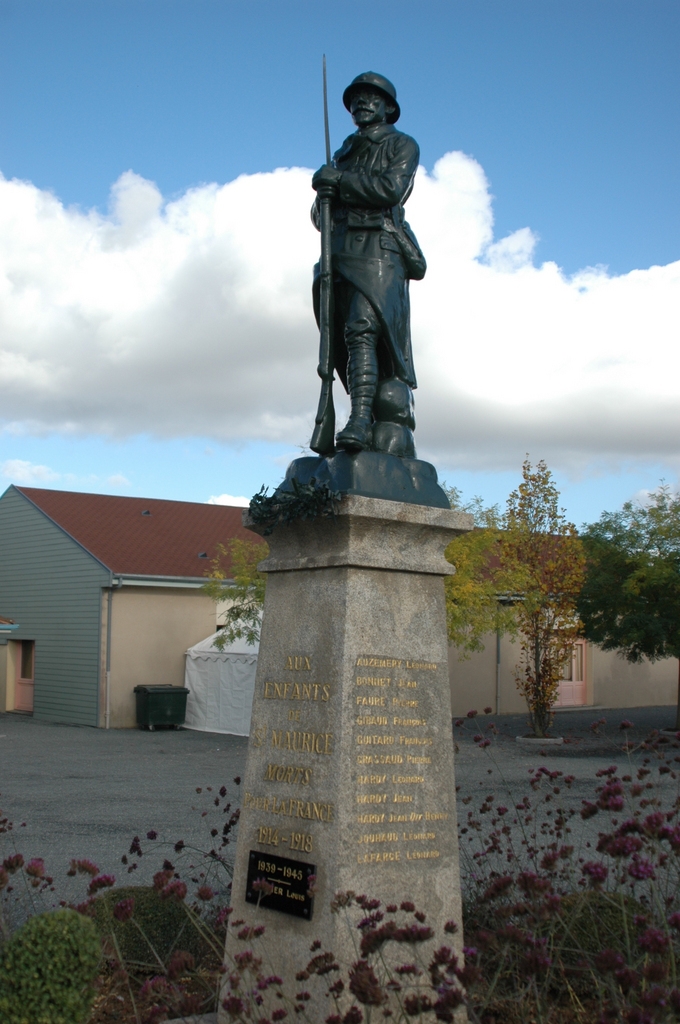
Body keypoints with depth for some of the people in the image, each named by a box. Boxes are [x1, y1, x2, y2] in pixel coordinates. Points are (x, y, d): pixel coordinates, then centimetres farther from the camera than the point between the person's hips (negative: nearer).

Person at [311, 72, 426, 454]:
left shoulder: (402, 145, 12)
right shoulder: (345, 153, 29)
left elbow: (391, 187, -8)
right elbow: (320, 213, 22)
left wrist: (339, 180, -2)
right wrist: (326, 191, -1)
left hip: (380, 253, -6)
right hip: (341, 254, 6)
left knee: (363, 329, -25)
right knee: (348, 340, -1)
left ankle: (361, 419, -34)